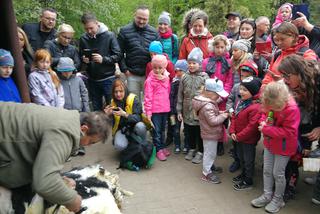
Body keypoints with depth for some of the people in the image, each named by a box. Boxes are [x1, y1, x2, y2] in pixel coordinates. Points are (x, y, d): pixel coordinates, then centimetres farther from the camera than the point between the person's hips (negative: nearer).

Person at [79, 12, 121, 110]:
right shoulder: (83, 38, 3)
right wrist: (84, 60, -9)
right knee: (96, 108, 15)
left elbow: (117, 56, -9)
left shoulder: (109, 36, -7)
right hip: (92, 79, 4)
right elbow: (80, 56, 13)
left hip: (108, 79, -3)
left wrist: (103, 59, -23)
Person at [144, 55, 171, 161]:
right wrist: (148, 111, -14)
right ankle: (158, 149, 16)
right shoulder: (150, 80, -11)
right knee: (156, 130, 4)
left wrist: (169, 106, 14)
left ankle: (162, 146, 31)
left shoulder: (166, 78, 6)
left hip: (165, 109, 6)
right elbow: (148, 97, -13)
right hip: (155, 110, -5)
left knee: (162, 129, 18)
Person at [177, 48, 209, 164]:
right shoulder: (184, 77, 1)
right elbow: (180, 95, 5)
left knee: (200, 132, 9)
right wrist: (179, 111, 4)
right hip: (187, 111, 3)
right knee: (188, 132, 16)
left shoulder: (204, 77, -7)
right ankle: (191, 149, 36)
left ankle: (200, 152, 26)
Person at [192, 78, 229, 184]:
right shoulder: (207, 106, -30)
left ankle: (209, 166, 45)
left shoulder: (207, 101, 2)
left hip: (209, 133, 10)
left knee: (210, 152, 26)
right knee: (210, 153, 4)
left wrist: (218, 112, 1)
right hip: (210, 134, -10)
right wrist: (223, 116, -18)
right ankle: (206, 173, 18)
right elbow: (213, 121, -29)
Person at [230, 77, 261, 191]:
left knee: (248, 160, 9)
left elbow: (252, 126, -28)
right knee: (241, 157, 25)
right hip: (238, 138, 8)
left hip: (249, 139, -8)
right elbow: (234, 117, 6)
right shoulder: (240, 102, -1)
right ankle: (244, 174, 47)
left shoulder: (255, 107, -28)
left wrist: (239, 136, -19)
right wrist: (232, 132, -4)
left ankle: (248, 182, 26)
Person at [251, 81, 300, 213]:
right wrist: (263, 123, -12)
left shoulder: (292, 109, -28)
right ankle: (267, 195, 32)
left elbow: (288, 132, -28)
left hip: (283, 147, -6)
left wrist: (266, 129, -27)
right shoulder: (269, 104, -9)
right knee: (267, 170, 15)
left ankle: (278, 199, 28)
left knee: (278, 173, 6)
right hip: (269, 143, 6)